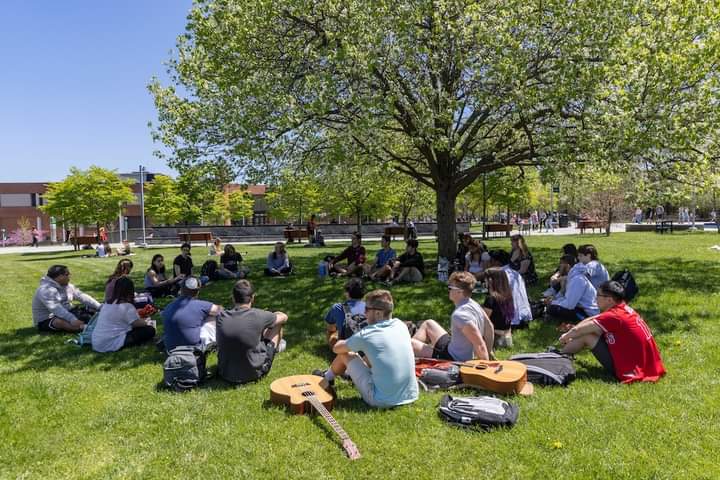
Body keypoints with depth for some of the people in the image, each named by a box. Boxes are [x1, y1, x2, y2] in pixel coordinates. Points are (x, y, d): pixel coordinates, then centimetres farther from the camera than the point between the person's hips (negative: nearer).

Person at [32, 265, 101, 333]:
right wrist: (73, 320, -47)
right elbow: (56, 309, -36)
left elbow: (82, 297, 2)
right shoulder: (45, 290, -23)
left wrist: (100, 307, -10)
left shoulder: (68, 286, 5)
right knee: (61, 322, -40)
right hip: (46, 321, -10)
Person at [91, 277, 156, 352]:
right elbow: (137, 324, -6)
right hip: (111, 344, -9)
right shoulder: (127, 306, -14)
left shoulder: (108, 303, 11)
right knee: (149, 330, -9)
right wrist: (146, 322, 14)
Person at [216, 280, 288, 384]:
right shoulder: (257, 315, -21)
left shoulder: (221, 318, -11)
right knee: (277, 322, 12)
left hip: (226, 374, 4)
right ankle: (277, 347, 44)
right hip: (254, 374, -3)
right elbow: (284, 317, -1)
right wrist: (269, 316, 21)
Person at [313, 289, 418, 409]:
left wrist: (347, 343, 24)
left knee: (345, 354, 9)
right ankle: (351, 371, 55)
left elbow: (336, 348, 3)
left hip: (381, 401, -6)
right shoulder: (400, 325, 0)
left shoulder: (366, 335, -15)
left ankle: (328, 377, 39)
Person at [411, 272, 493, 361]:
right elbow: (489, 327, 7)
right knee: (428, 324, 25)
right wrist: (489, 352, 13)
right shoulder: (473, 304, -4)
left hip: (452, 360, -10)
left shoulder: (459, 315, -33)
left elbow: (480, 345, -34)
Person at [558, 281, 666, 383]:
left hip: (629, 372, -9)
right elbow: (591, 320, 13)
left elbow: (577, 330, -14)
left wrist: (565, 337, 5)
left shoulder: (613, 316, -21)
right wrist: (569, 334, 11)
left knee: (585, 336, -5)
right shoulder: (625, 309, 5)